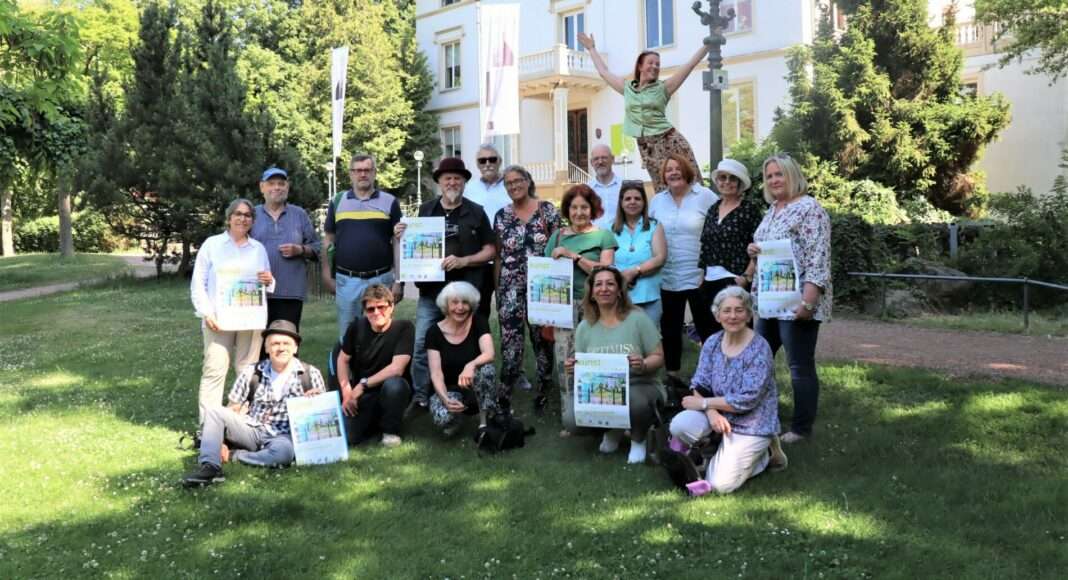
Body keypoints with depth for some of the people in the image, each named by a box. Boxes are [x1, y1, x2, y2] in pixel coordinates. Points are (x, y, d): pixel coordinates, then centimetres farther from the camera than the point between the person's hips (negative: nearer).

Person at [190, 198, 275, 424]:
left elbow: (268, 285, 21)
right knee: (214, 370, -9)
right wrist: (207, 313, -9)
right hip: (218, 319, -3)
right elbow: (198, 283, 4)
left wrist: (268, 281, -4)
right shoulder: (212, 244, 8)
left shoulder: (259, 249, 18)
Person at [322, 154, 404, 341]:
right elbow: (328, 241, 11)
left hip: (380, 280, -1)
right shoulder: (338, 202, 7)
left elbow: (398, 243, 3)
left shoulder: (389, 202, 3)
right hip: (346, 280, 1)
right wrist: (327, 276, 4)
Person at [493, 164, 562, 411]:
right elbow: (498, 256, 12)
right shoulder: (502, 215, 8)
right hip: (510, 288, 1)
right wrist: (496, 288, 8)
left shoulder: (547, 210, 0)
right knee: (510, 340, -2)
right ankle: (505, 395, 6)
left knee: (543, 337, 4)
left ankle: (544, 391, 18)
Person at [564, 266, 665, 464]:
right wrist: (573, 368, -13)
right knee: (571, 421, -24)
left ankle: (638, 440, 0)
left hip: (639, 385, -3)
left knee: (636, 401, -39)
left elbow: (658, 357, -4)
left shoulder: (637, 318, -4)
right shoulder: (584, 327, 7)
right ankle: (613, 430, 13)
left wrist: (643, 365, -26)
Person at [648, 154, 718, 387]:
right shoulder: (657, 200, 8)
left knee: (707, 327, 4)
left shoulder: (705, 196, -4)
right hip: (667, 277, 4)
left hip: (700, 275, -4)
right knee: (670, 327, 12)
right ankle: (672, 374, 23)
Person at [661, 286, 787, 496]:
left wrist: (704, 403, -15)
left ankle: (763, 455, 13)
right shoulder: (713, 343, 1)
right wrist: (711, 412, -22)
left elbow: (747, 400, -20)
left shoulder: (759, 349, -17)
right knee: (680, 425, -26)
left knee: (720, 484, -11)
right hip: (719, 415, 4)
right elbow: (700, 384, -1)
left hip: (751, 425, -4)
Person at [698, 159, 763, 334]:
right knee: (713, 332, 8)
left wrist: (746, 277, -14)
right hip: (710, 281, 6)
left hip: (735, 281, -5)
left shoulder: (749, 209, -2)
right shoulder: (713, 209, 14)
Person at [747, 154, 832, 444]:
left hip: (795, 302, -9)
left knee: (800, 366, -1)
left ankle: (802, 428, 9)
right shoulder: (772, 210, 15)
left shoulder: (809, 208, -11)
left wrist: (807, 301, -25)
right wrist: (754, 252, 2)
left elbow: (818, 259, -17)